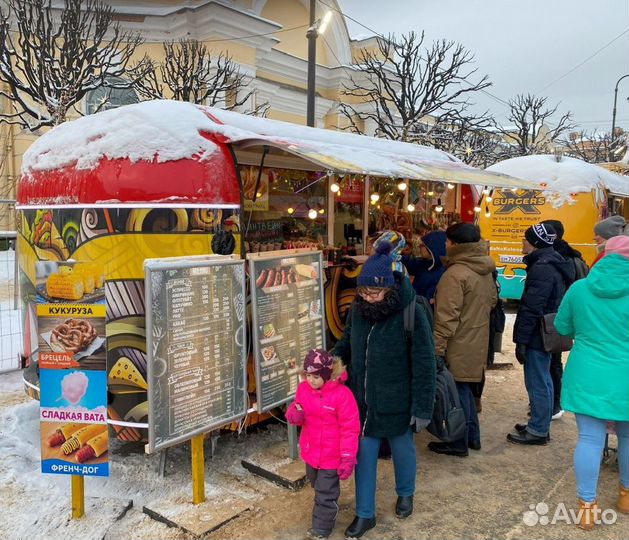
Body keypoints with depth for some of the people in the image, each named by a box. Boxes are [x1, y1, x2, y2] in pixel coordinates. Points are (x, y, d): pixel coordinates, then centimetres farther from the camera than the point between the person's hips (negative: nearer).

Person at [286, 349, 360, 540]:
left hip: (331, 456, -6)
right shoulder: (303, 389, -6)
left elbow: (349, 429, -19)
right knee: (318, 487, 28)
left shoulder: (342, 394, -24)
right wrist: (294, 414, -17)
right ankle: (329, 513, 54)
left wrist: (348, 458, -18)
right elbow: (296, 414, 9)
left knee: (325, 495, 7)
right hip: (311, 452, 6)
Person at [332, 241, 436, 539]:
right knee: (364, 453, 13)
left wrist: (422, 407, -16)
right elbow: (346, 344, 11)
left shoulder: (411, 313, -22)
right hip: (362, 399, 4)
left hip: (396, 402, -3)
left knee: (401, 447, 21)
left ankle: (405, 494, 50)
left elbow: (424, 364, -17)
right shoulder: (357, 308, -7)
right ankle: (365, 513, 32)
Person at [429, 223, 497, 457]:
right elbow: (492, 299, 18)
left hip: (459, 344, -9)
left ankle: (459, 444, 17)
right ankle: (472, 436, 32)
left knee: (458, 390, 4)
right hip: (477, 340, 9)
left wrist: (437, 348, -18)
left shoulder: (455, 274, -21)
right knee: (465, 389, 21)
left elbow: (447, 317, -22)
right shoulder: (486, 271, 6)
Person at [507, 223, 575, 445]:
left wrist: (521, 340, -20)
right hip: (545, 334, 10)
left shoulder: (542, 268, -20)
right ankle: (540, 425, 31)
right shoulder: (552, 264, 13)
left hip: (537, 336, -10)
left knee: (537, 383, 0)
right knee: (542, 381, 18)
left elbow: (531, 309, -24)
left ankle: (538, 431, 11)